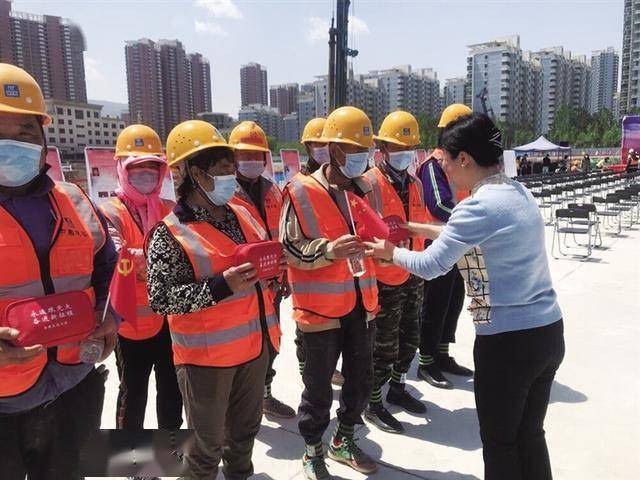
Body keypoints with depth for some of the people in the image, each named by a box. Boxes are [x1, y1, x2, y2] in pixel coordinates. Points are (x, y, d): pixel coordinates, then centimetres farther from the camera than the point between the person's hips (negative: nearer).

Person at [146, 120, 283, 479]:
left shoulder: (242, 214, 5)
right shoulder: (170, 234, -16)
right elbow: (161, 299, -21)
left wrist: (276, 263, -4)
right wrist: (221, 287, -29)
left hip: (255, 343, 7)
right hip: (207, 354, -6)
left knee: (246, 427, 25)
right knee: (208, 441, 13)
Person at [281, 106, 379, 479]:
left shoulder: (366, 188, 8)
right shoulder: (302, 192, -12)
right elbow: (291, 249, -14)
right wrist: (328, 250, -29)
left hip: (361, 301, 6)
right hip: (321, 305, -6)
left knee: (361, 379, 19)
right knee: (319, 385, 9)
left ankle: (344, 441, 43)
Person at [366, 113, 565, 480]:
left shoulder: (480, 205, -20)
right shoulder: (520, 193, 6)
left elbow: (429, 266, -13)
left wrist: (391, 251, 4)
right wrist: (417, 228, 17)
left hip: (508, 339, -8)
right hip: (548, 330, 8)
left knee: (500, 442, 13)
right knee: (530, 436, 22)